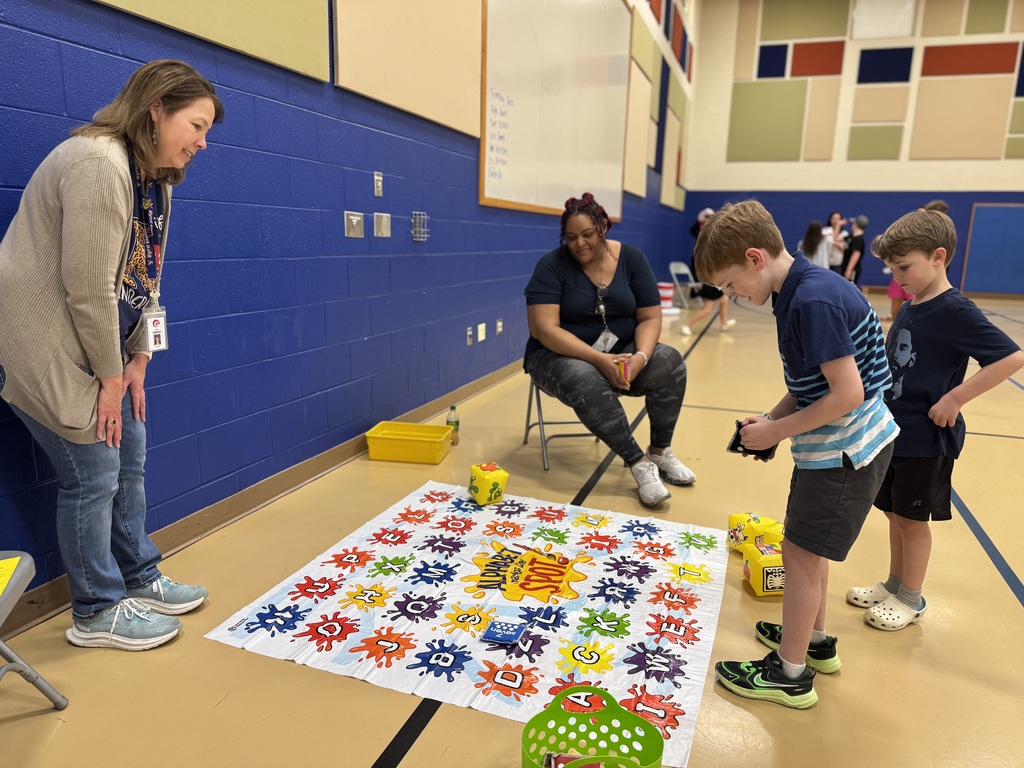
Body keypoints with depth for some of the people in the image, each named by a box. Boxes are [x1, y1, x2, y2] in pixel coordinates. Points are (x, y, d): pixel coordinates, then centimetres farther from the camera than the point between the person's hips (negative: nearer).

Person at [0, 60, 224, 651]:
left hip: (98, 340, 10)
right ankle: (97, 613, 16)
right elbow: (88, 289, -24)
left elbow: (143, 278, 8)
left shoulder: (155, 176, 8)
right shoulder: (99, 164, -23)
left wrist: (137, 361, 4)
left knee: (130, 455, 14)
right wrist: (110, 375, -15)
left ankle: (139, 579, 31)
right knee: (94, 472, -3)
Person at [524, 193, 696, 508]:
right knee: (585, 380, -37)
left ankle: (661, 451, -5)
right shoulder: (552, 264, -11)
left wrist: (641, 356, -24)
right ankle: (639, 463, -26)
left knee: (669, 363, -23)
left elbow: (650, 317, -2)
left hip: (621, 353, 3)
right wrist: (599, 359, -30)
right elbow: (544, 329, -20)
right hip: (561, 355, -3)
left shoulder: (631, 257, -1)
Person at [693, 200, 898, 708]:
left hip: (844, 449, -10)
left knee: (801, 553, 3)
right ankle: (814, 640, 41)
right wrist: (773, 419, 1)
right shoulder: (803, 290, 5)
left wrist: (777, 431, -17)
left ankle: (790, 673, 19)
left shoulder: (813, 300, -26)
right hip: (834, 443, 10)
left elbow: (847, 394, -27)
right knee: (808, 547, 22)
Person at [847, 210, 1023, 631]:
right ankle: (893, 584, 36)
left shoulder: (954, 311, -17)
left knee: (913, 518, 8)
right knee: (895, 514, 18)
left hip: (925, 438, -7)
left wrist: (956, 397, -23)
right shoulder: (909, 308, 6)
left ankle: (911, 599, 26)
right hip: (892, 433, 7)